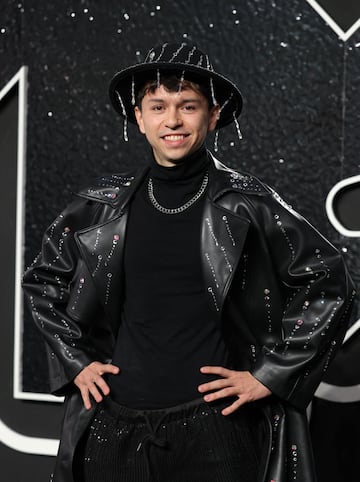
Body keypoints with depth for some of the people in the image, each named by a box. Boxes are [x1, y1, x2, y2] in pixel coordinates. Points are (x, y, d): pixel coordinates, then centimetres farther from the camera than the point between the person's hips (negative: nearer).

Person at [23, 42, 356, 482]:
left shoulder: (246, 204, -4)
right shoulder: (103, 206, 4)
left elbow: (328, 283, -1)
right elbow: (41, 280, 18)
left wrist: (268, 375, -4)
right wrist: (76, 361, 9)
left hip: (212, 426, -2)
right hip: (114, 426, 3)